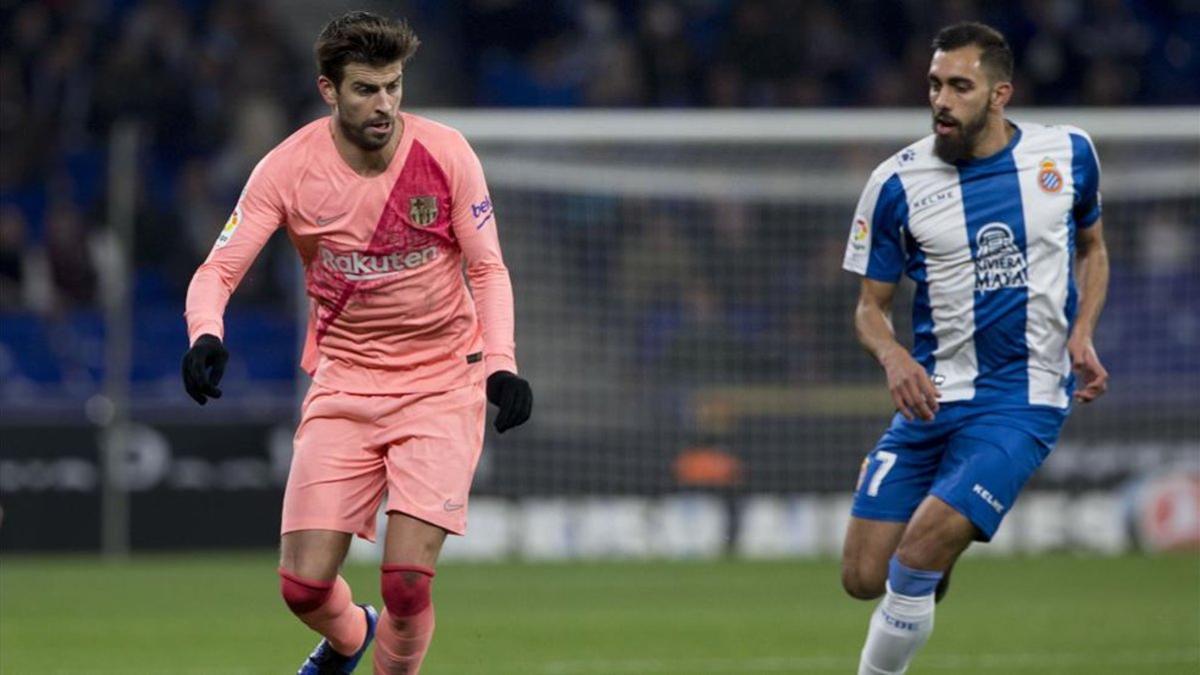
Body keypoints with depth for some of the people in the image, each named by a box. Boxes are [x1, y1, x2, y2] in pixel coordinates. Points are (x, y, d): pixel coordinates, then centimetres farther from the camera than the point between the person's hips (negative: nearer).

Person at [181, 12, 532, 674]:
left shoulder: (445, 154, -9)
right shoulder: (289, 168, -9)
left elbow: (487, 268, -2)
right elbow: (218, 269, -9)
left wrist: (500, 363, -17)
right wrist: (205, 335, -30)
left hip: (442, 384, -1)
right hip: (342, 383, 1)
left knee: (407, 578, -16)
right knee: (304, 583, -5)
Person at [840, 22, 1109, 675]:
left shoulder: (1068, 153, 0)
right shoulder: (897, 182, -3)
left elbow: (1091, 248, 18)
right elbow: (871, 306, 5)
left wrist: (1081, 336, 1)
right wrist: (894, 358, -17)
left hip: (1023, 399, -2)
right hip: (934, 395, 2)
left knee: (917, 558, -21)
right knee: (863, 577, -2)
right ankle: (935, 568, 33)